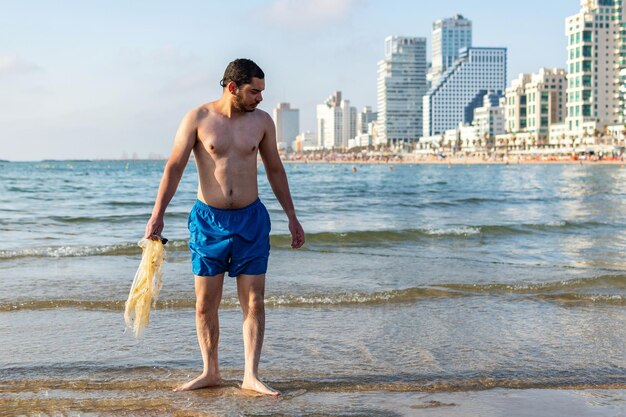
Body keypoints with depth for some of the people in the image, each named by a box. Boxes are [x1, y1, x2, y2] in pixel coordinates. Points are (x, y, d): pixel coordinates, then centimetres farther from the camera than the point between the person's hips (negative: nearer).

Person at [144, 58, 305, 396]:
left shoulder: (262, 121, 3)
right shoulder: (198, 119, -5)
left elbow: (275, 170, 13)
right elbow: (174, 167, -4)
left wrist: (291, 216, 13)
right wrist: (157, 215, -11)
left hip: (251, 219, 2)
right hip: (208, 219, -1)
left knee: (254, 301, 0)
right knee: (205, 303, 4)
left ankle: (251, 376, 7)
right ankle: (210, 372, 17)